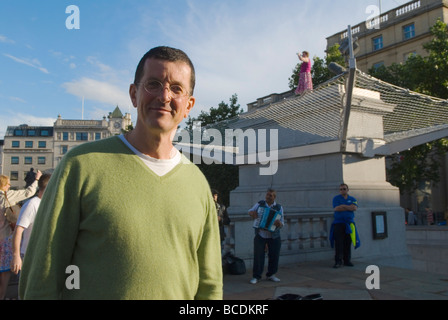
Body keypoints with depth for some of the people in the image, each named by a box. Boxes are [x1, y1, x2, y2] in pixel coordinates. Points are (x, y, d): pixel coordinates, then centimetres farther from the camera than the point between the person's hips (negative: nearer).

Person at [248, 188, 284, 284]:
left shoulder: (279, 208, 3)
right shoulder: (260, 204, 3)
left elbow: (282, 223, 0)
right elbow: (250, 211, 13)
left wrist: (279, 223, -24)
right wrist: (252, 213, -12)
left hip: (274, 236, 1)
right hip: (260, 235, -1)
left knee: (274, 256, 6)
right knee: (258, 256, -2)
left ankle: (271, 274, 24)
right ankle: (256, 276, 7)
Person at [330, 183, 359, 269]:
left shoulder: (352, 199, 12)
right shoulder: (336, 198, 5)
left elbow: (355, 208, -7)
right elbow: (336, 208, -12)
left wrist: (343, 206, -8)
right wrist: (349, 207, -5)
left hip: (349, 223, 3)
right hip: (338, 223, -2)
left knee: (348, 243, 4)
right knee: (338, 243, -8)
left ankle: (347, 260, 13)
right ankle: (338, 261, -7)